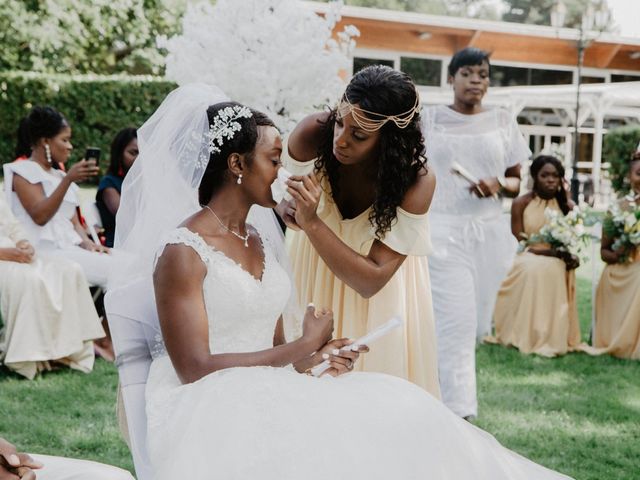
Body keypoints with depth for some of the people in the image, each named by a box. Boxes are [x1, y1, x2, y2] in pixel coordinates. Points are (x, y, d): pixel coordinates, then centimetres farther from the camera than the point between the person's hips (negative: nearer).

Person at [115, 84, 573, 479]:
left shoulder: (258, 240, 14)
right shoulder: (182, 251, -11)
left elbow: (273, 348, 14)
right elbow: (194, 368, -17)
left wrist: (312, 360, -10)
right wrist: (305, 348, -12)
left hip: (264, 393, 7)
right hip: (203, 406, -7)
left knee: (393, 410, -15)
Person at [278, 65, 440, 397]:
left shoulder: (416, 181, -32)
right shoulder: (313, 134, -28)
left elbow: (371, 281, -32)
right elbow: (283, 192, -4)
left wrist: (312, 223, -41)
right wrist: (289, 211, -27)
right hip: (311, 270, 2)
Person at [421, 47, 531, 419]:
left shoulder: (502, 122, 9)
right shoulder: (428, 120, 4)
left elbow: (517, 183, 11)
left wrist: (498, 185, -10)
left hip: (489, 233, 3)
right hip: (443, 232, -3)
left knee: (478, 322, 9)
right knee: (457, 322, -11)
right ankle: (460, 413, -7)